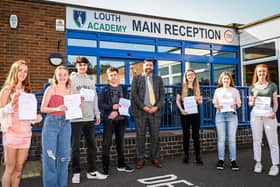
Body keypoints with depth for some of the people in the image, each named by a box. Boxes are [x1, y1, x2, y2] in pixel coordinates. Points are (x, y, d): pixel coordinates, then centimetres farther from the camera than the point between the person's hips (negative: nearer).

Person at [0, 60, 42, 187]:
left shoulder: (26, 90, 14)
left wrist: (35, 118, 2)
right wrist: (12, 103, -20)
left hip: (25, 132, 5)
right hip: (11, 132, -5)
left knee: (19, 168, 9)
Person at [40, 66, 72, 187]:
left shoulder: (69, 91, 14)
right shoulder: (51, 89, 0)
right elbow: (42, 108, -5)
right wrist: (57, 109, -19)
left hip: (65, 124, 4)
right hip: (51, 122, -4)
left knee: (64, 156, 5)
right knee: (50, 156, -3)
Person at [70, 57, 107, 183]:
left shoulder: (90, 80, 14)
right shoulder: (71, 79, 1)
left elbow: (94, 98, 14)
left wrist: (97, 114, 11)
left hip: (90, 117, 5)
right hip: (75, 117, -4)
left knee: (92, 145, 9)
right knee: (75, 146, 3)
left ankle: (92, 171, 20)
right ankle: (76, 173, 15)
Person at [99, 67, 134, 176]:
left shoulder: (124, 89, 11)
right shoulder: (104, 90, 5)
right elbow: (101, 104, -4)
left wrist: (117, 111, -11)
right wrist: (112, 107, -20)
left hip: (121, 119, 3)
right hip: (109, 119, -3)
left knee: (120, 142, 12)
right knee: (107, 143, -4)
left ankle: (121, 165, 23)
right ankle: (105, 167, 2)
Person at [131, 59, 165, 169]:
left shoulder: (158, 79, 14)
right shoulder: (136, 78, 8)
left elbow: (162, 95, 8)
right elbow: (134, 94, -1)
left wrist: (157, 107, -8)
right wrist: (143, 107, -11)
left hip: (155, 111, 2)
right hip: (140, 111, -2)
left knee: (155, 136, 4)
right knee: (140, 136, 1)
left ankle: (155, 159, 14)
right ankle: (140, 159, 10)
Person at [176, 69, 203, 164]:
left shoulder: (197, 88, 9)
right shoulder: (182, 87, 2)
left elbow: (200, 102, 13)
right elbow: (177, 100, 0)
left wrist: (198, 100, -10)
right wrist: (181, 110, -14)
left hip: (195, 114, 2)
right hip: (185, 114, -2)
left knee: (196, 135, 3)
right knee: (186, 135, 6)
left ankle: (198, 156, 8)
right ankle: (186, 155, 15)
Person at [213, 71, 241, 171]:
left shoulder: (235, 90, 9)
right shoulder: (217, 91, 12)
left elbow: (239, 103, 9)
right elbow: (215, 103, 11)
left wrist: (235, 105, -12)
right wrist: (218, 106, -10)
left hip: (232, 115, -1)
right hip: (220, 115, 1)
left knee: (232, 138, -3)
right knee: (221, 138, 0)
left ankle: (233, 160, 2)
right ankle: (221, 160, 5)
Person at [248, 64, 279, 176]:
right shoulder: (252, 87, 10)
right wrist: (252, 102, -8)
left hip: (269, 114, -2)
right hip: (256, 114, 2)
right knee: (257, 139, 5)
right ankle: (258, 162, 14)